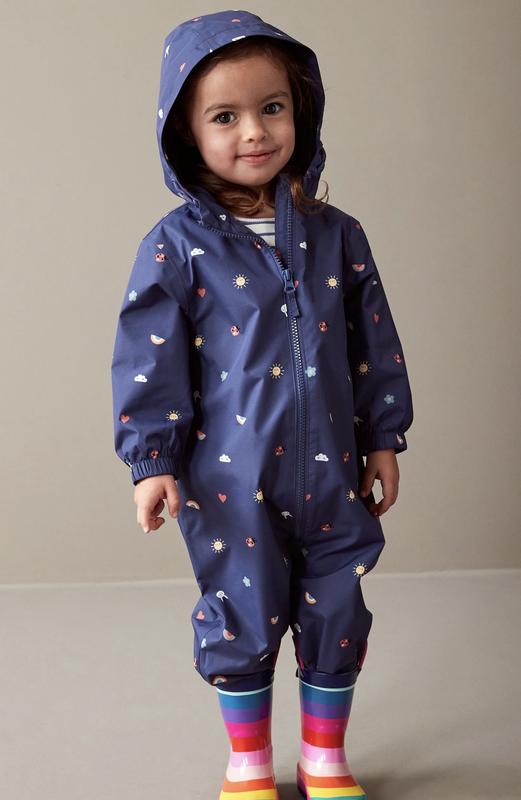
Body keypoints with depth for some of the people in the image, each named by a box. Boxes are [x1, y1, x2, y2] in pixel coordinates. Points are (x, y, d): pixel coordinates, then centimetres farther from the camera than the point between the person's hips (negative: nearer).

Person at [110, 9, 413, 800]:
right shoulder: (179, 244, -9)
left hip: (329, 473, 3)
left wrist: (383, 438, 8)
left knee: (336, 617, 12)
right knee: (244, 620, 9)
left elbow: (374, 343, 8)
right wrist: (152, 459, -10)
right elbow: (149, 358, -7)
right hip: (229, 481, -3)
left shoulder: (334, 233, 1)